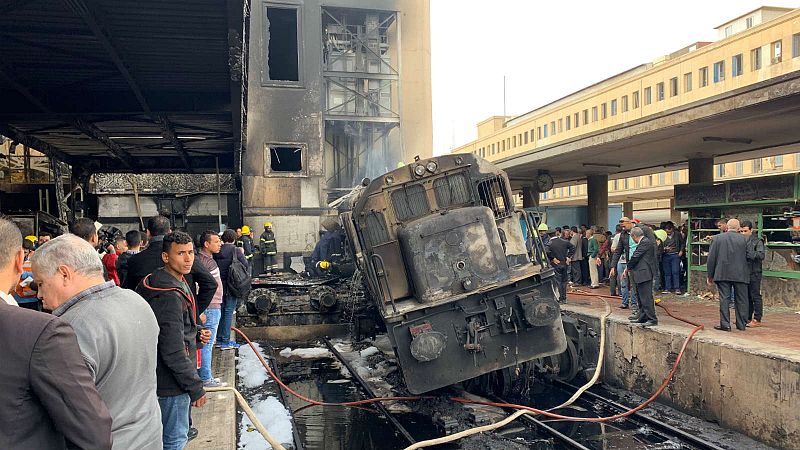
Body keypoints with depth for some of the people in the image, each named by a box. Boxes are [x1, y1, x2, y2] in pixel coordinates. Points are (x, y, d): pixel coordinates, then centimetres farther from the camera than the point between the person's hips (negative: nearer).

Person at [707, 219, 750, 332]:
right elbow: (748, 257, 4)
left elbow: (711, 259, 0)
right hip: (740, 274, 1)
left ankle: (725, 324, 1)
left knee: (724, 299, 2)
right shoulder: (744, 239, -1)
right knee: (741, 299, 9)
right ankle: (742, 324, 15)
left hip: (723, 274, -1)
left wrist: (710, 276, 7)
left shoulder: (717, 238, -1)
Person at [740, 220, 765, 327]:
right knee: (746, 297, 12)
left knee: (755, 296, -1)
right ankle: (747, 318, 21)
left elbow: (761, 255, -16)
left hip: (754, 273, -6)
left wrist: (747, 253, -24)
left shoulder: (757, 242, -5)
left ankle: (757, 319, 5)